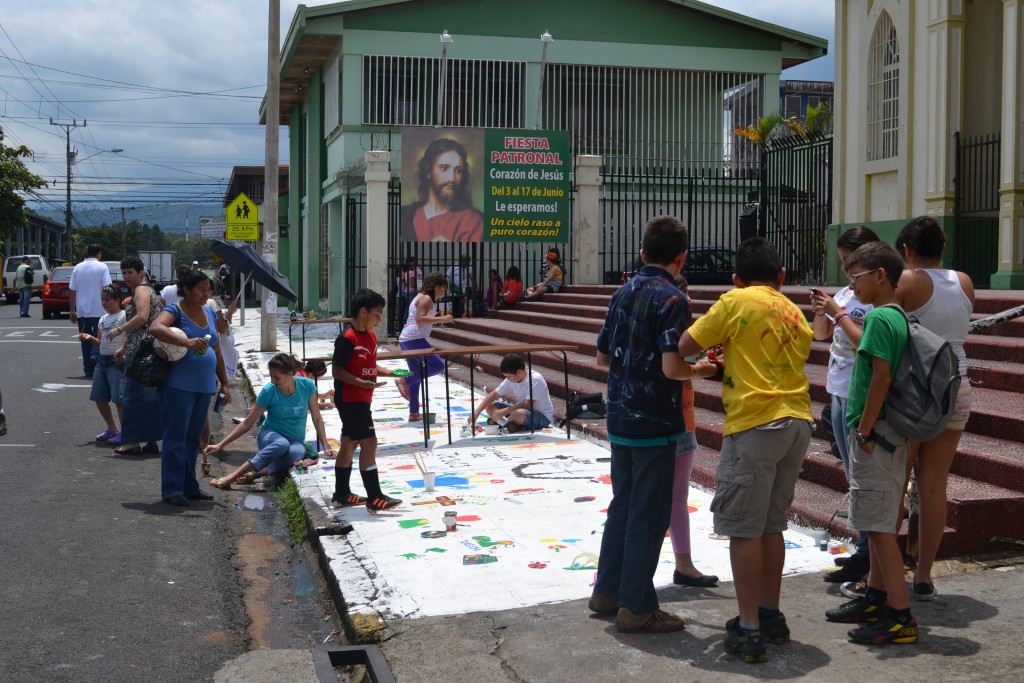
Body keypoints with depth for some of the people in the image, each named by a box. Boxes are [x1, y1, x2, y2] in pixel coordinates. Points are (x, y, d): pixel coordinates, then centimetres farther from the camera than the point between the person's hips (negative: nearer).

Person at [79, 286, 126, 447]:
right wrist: (90, 338, 2)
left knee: (119, 398, -8)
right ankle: (112, 429, 26)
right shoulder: (103, 319, 16)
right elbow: (100, 343, 20)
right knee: (99, 398, 11)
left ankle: (124, 432, 2)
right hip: (102, 360, 8)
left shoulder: (124, 316, -8)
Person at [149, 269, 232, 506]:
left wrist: (225, 383, 17)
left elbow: (217, 352, 21)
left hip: (204, 387, 7)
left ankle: (189, 487, 20)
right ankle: (172, 490, 1)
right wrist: (186, 342, -38)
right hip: (178, 386, -7)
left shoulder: (210, 314, 16)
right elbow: (155, 328, -27)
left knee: (193, 437, 12)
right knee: (176, 437, -4)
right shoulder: (174, 311, -6)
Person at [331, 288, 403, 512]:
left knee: (350, 443, 15)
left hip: (361, 400, 10)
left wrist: (389, 372, 5)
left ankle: (341, 494, 25)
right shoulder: (347, 339, -18)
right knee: (369, 443, -10)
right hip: (350, 399, -10)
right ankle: (374, 498, -6)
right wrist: (361, 382, -30)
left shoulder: (370, 336, 10)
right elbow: (337, 370, -20)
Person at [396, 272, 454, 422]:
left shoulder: (419, 298, 24)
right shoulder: (426, 298, -6)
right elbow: (420, 319, -20)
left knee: (417, 375, 12)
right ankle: (405, 380, -19)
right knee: (438, 365, -13)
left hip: (405, 340, 11)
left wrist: (435, 318, 23)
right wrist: (441, 319, -19)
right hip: (415, 339, -11)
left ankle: (414, 413, 11)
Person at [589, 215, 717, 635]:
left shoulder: (623, 294, 7)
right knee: (649, 515, 2)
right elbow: (671, 367, -24)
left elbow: (602, 357, 13)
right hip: (655, 424, -7)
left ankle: (607, 593, 27)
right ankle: (636, 608, 10)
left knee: (622, 506, 18)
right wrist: (703, 369, -6)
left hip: (620, 419, 8)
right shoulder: (671, 299, -15)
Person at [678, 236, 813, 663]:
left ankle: (749, 630, 1)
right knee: (771, 525, 17)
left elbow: (685, 347, -3)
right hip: (798, 423, 7)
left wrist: (714, 340, 18)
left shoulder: (736, 302, -4)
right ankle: (771, 616, 26)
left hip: (756, 425, -7)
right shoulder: (796, 315, 15)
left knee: (743, 528, -1)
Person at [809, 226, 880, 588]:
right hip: (839, 393, 9)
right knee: (854, 476, 16)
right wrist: (820, 311, -2)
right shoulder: (846, 292, 11)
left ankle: (865, 558, 3)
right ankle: (865, 552, 26)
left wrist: (837, 312, -18)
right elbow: (821, 334, 17)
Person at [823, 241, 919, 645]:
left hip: (875, 431, -10)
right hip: (892, 431, 10)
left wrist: (864, 431, -18)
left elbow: (881, 377, -22)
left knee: (879, 525, -6)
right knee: (880, 521, 17)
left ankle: (901, 617, -2)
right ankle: (876, 598, 28)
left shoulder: (878, 317, -16)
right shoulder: (898, 316, 13)